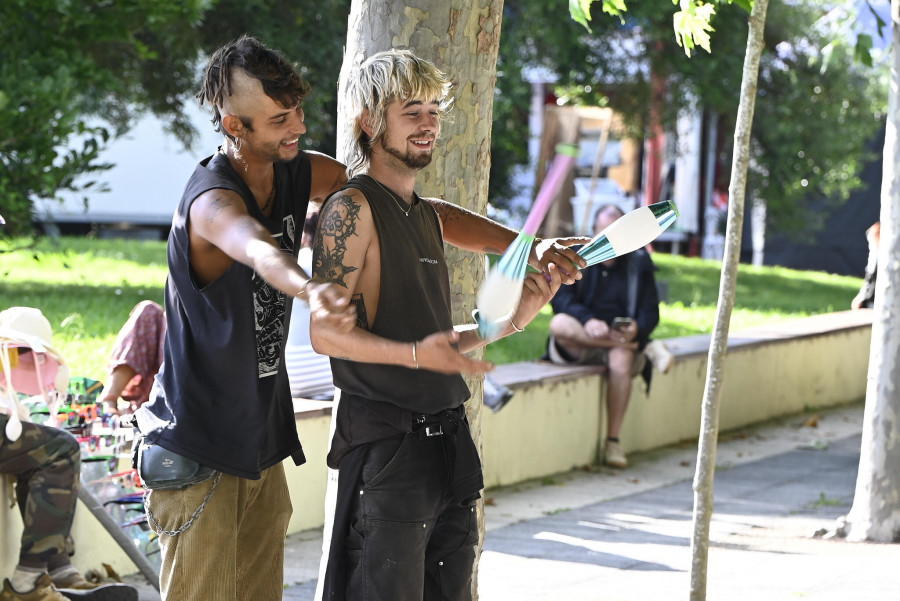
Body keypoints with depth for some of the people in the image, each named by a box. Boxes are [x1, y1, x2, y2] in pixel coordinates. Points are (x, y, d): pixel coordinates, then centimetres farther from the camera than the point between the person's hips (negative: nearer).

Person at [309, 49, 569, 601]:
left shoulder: (429, 217, 19)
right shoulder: (353, 209, -8)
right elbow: (326, 332, -16)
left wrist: (514, 320, 11)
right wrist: (418, 354, -28)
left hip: (449, 442, 8)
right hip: (385, 445, -8)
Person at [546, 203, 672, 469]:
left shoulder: (638, 262, 7)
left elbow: (650, 312, 2)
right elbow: (559, 297, -10)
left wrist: (638, 328, -23)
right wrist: (587, 320, -30)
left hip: (622, 338, 0)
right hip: (579, 345, 0)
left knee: (621, 360, -37)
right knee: (559, 324, -35)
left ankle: (613, 442, -28)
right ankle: (647, 349, -26)